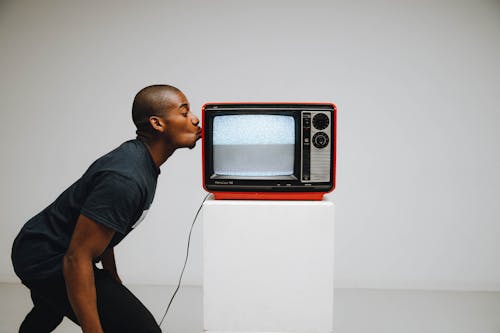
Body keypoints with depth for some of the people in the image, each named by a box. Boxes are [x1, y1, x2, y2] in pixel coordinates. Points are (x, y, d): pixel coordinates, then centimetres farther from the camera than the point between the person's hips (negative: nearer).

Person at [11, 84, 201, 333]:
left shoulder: (139, 157, -1)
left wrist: (112, 280, 20)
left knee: (51, 309, 40)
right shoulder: (125, 178, -32)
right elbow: (77, 259, -32)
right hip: (48, 261, -10)